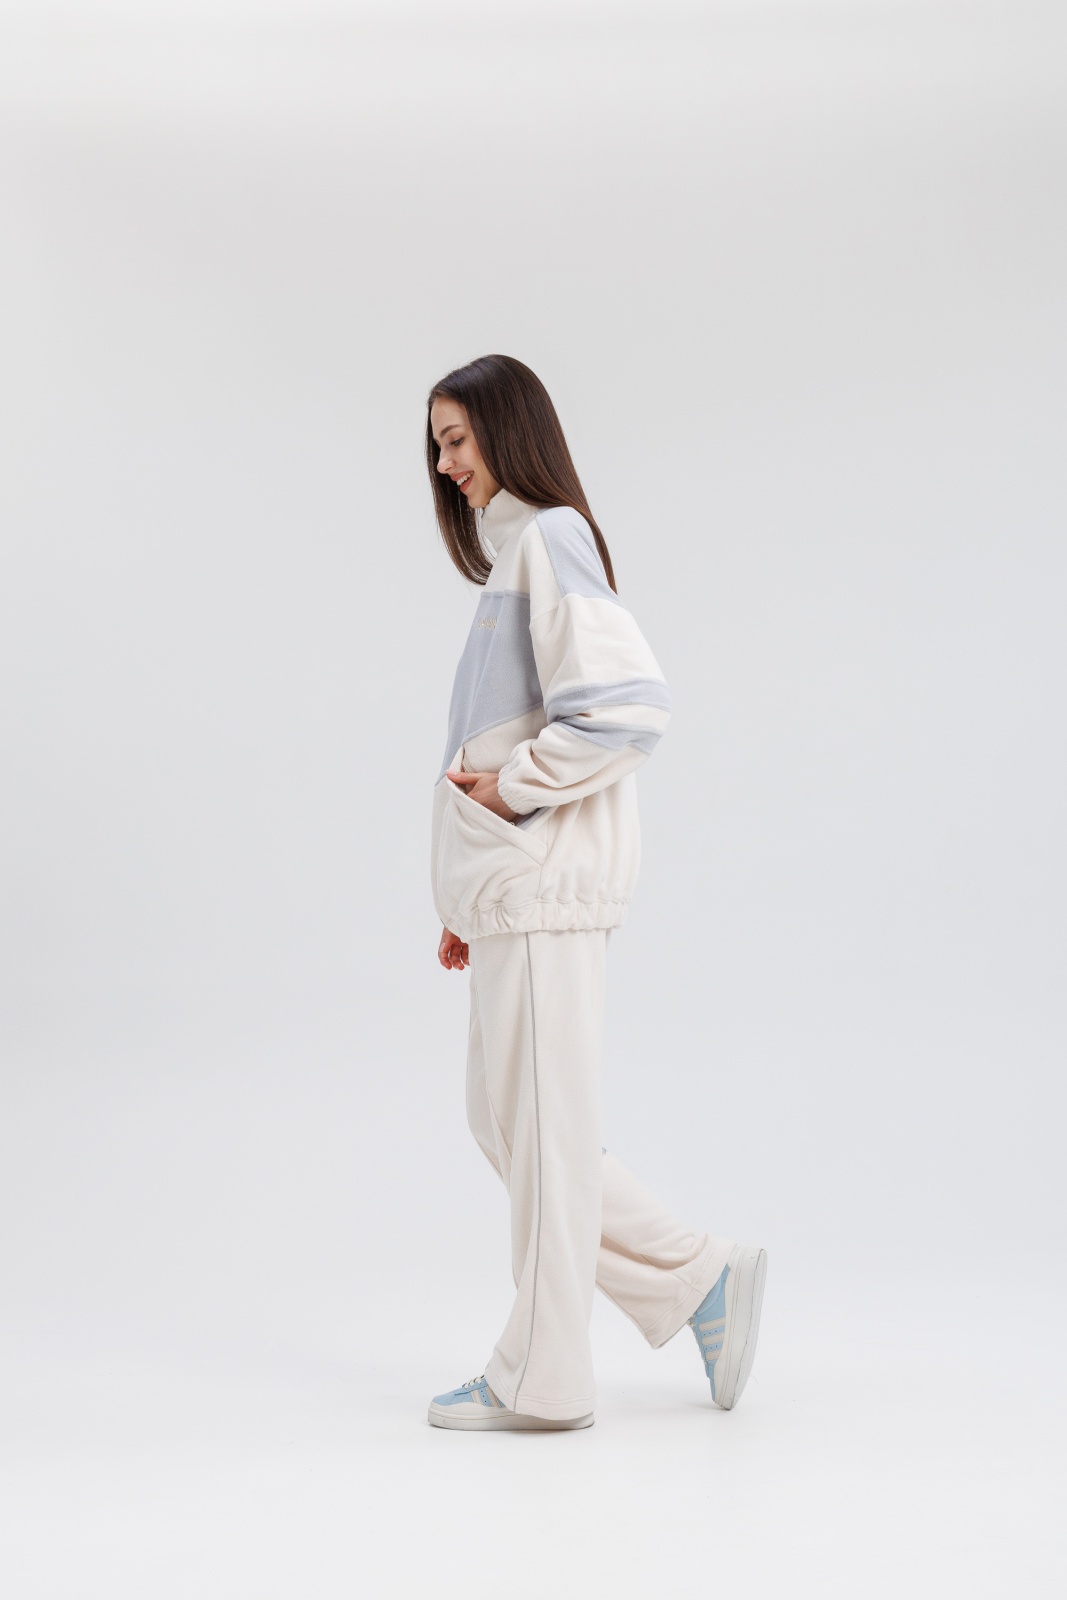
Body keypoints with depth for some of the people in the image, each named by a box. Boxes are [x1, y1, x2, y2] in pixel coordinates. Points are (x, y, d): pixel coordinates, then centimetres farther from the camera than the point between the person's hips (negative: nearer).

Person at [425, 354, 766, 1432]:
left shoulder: (550, 539, -10)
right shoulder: (510, 554, 19)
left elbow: (628, 706, -22)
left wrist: (508, 786, -14)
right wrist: (462, 901, 20)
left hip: (548, 879, -10)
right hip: (509, 886, 10)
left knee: (541, 1122, -2)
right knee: (502, 1120, 12)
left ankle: (540, 1377, 8)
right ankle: (696, 1279, 18)